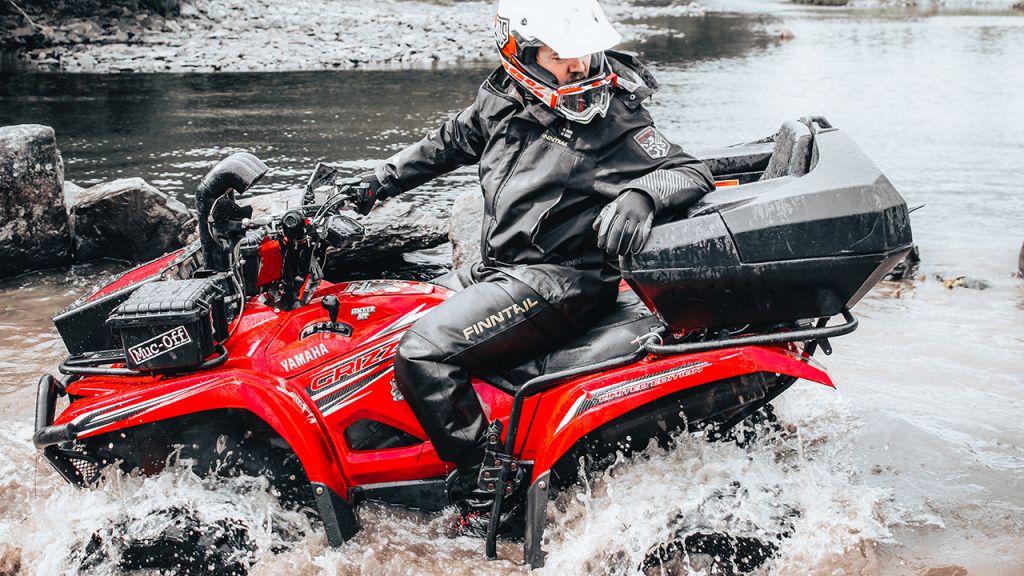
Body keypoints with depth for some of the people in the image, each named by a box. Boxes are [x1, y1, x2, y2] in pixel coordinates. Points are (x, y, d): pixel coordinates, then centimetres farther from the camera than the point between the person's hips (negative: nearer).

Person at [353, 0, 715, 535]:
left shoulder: (611, 118, -12)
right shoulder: (504, 99, 8)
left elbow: (693, 173, -14)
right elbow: (450, 141, 26)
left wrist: (640, 195, -34)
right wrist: (381, 180, 22)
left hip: (558, 281, -8)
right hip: (494, 268, 9)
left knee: (423, 352, -24)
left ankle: (484, 491, -15)